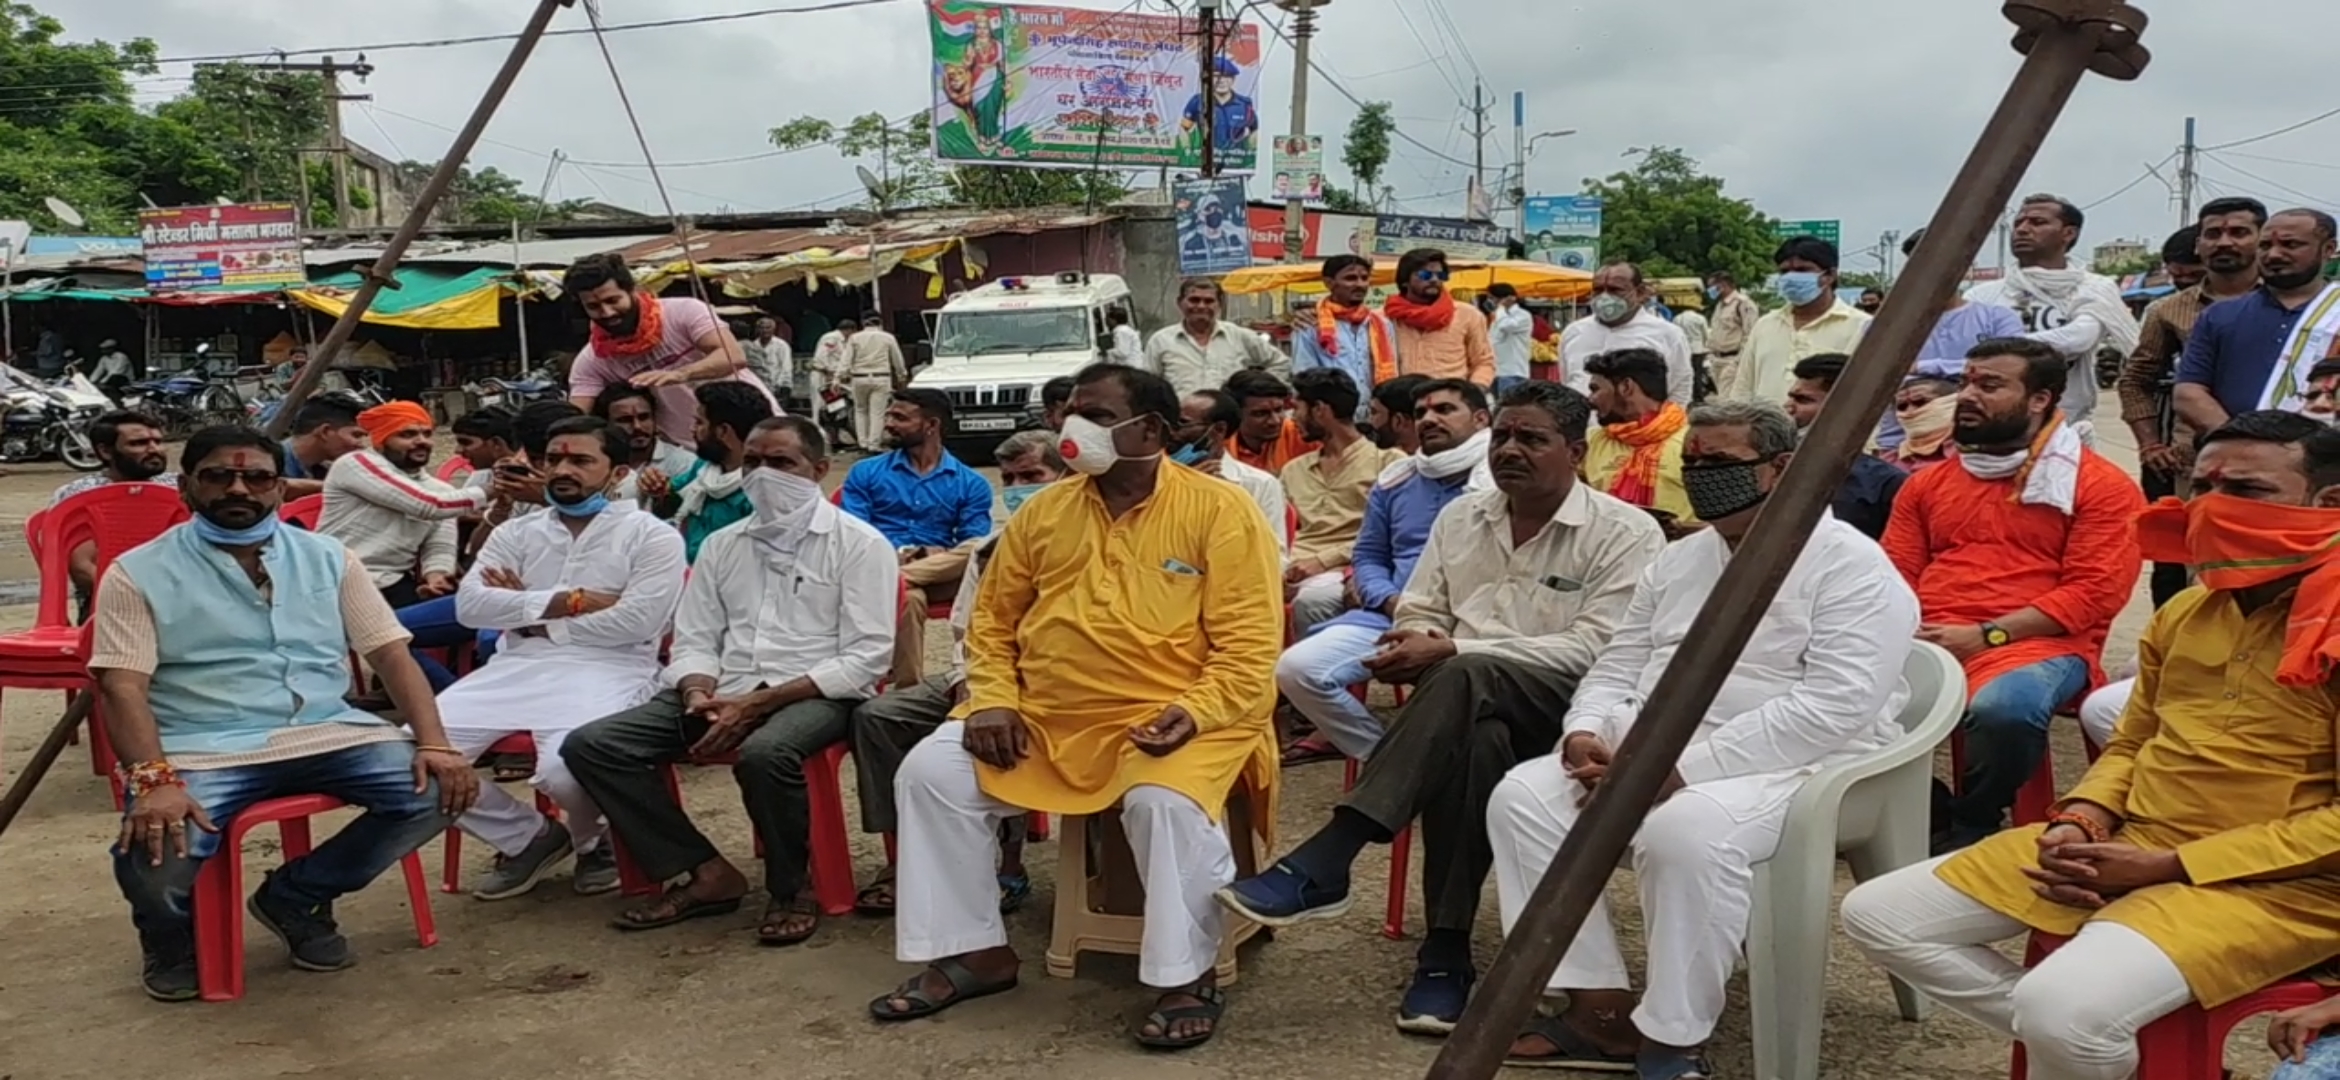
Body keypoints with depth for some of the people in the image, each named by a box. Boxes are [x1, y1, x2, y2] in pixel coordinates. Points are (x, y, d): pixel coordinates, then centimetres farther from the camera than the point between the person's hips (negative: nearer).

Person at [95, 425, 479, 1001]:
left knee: (440, 789, -20)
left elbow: (391, 654, 6)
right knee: (154, 857, -32)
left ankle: (296, 896, 4)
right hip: (201, 748, -3)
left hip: (325, 733, 3)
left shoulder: (327, 557, 11)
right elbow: (122, 687, -7)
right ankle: (173, 933, 10)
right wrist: (154, 780, -25)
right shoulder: (138, 573, 3)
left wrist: (434, 743, -11)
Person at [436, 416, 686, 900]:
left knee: (564, 768, -34)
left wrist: (532, 615, -2)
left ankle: (592, 840, 6)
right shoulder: (516, 533, 16)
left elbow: (638, 621, -11)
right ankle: (527, 837, 9)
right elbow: (469, 604, 2)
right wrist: (568, 601, -9)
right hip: (516, 667, 5)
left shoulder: (651, 534, 3)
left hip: (608, 672, -5)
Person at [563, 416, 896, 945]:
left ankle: (790, 890, -12)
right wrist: (700, 695, -11)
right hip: (726, 691, 6)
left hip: (817, 695, -6)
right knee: (590, 745, -12)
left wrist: (758, 702, -17)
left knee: (764, 753, -39)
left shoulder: (859, 543, -2)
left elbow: (867, 657, -10)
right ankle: (707, 872, -6)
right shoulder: (721, 545, 16)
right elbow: (694, 640, 14)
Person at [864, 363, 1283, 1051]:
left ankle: (1189, 979, -13)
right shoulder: (1043, 511, 9)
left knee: (1165, 802, -35)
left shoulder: (1219, 511, -6)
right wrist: (993, 700, -1)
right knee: (930, 772, -8)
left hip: (1171, 720, -5)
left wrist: (1195, 715, -24)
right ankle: (973, 952, 6)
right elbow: (993, 619, 15)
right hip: (1044, 717, 5)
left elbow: (1248, 646, -9)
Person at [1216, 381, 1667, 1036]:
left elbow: (1595, 650, -12)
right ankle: (1445, 952, -30)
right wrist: (1418, 641, -11)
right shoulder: (1461, 516, 16)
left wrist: (1452, 650, -19)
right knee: (1472, 741, -36)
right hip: (1471, 709, 3)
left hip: (1564, 707, -3)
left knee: (1464, 680, -37)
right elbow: (1419, 613, 17)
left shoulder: (1627, 533, -1)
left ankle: (1322, 865, -39)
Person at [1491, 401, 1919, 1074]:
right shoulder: (1678, 561, 16)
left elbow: (1832, 708, -22)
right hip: (1655, 752, 7)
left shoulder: (1851, 566, -9)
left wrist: (1681, 768, -26)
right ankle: (1601, 1009, -11)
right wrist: (1587, 733, -8)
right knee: (1523, 796, -12)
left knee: (1686, 830, -37)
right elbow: (1617, 669, 18)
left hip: (1797, 764, -7)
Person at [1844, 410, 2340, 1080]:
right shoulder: (2183, 612, 12)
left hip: (2269, 882, -8)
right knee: (1876, 915, -1)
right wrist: (2080, 821, 0)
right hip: (2118, 847, 8)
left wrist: (2168, 866, -18)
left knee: (2063, 1008, -34)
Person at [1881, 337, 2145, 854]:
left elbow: (2093, 592, -4)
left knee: (2002, 707, -39)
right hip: (1926, 645, 4)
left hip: (2036, 645, -4)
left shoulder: (2101, 486, 6)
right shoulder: (1927, 484, 22)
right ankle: (1934, 822, -2)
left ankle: (1973, 832, -7)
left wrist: (1986, 635, -14)